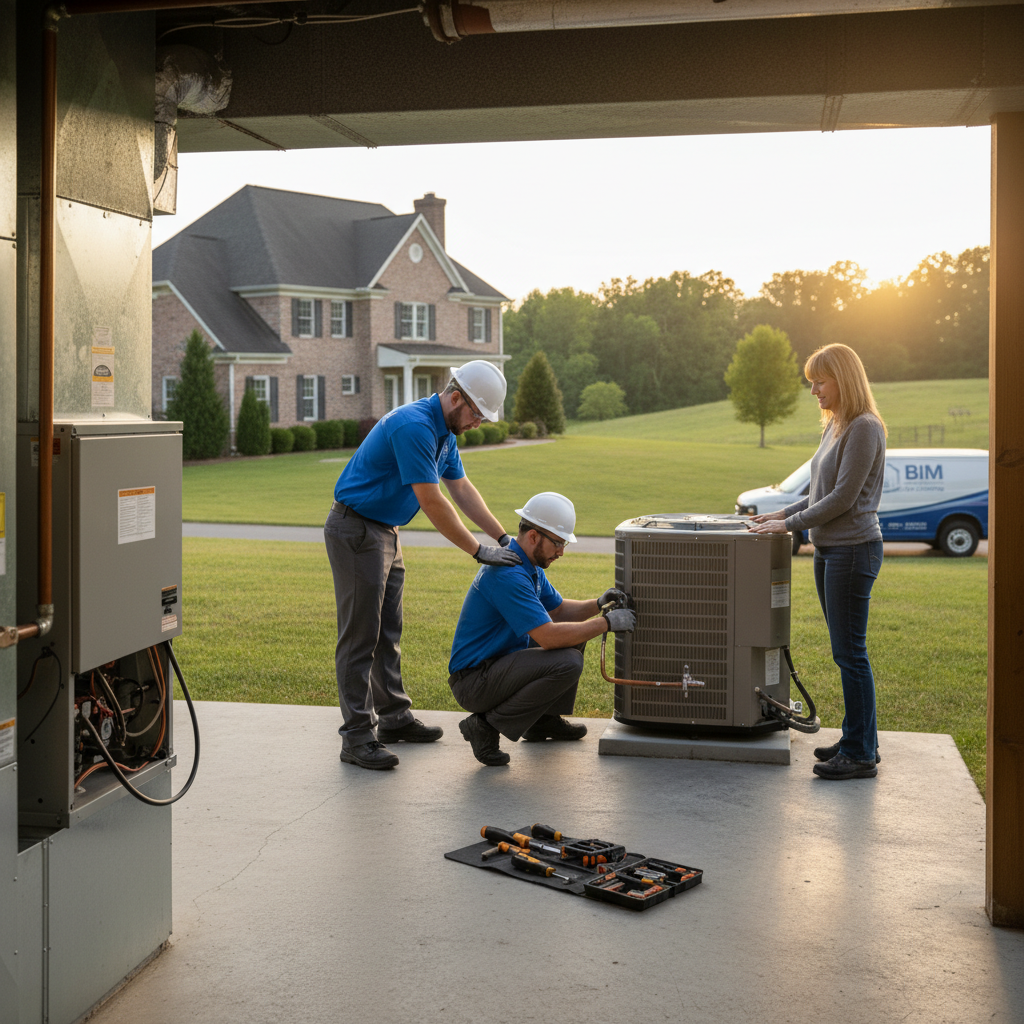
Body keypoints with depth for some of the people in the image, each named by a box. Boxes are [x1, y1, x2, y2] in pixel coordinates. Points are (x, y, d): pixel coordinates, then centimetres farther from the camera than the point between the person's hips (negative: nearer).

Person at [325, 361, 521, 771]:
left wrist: (503, 538, 8)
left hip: (386, 531, 10)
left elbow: (463, 490, 14)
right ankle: (357, 737, -5)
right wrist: (479, 551, -20)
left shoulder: (444, 432, 8)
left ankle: (393, 717, 25)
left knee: (388, 630, 15)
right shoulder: (414, 426, -25)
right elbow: (433, 503, -25)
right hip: (355, 530, -10)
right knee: (360, 635, -8)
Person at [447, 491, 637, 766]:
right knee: (567, 663, -27)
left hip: (501, 660, 11)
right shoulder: (507, 574, -26)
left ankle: (545, 719, 21)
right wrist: (606, 623, -20)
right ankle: (487, 726, -14)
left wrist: (597, 605, 0)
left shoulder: (530, 566, 8)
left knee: (575, 633, 16)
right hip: (474, 682, -10)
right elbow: (549, 636, -30)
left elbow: (558, 610, 19)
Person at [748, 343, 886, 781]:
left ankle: (861, 755, 0)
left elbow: (843, 498, -17)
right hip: (829, 549, 9)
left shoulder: (864, 429, -13)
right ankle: (858, 739, 22)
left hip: (853, 549, -9)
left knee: (850, 652, -6)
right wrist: (782, 514, 11)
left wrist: (790, 523, -13)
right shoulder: (835, 427, 16)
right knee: (844, 651, 13)